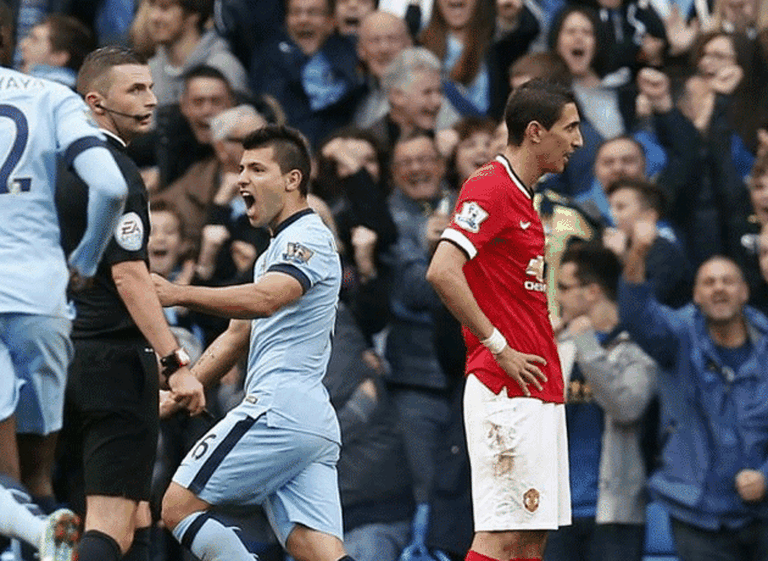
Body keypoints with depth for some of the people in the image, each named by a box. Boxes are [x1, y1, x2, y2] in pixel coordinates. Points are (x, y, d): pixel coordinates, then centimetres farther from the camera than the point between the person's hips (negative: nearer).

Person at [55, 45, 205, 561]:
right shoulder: (114, 172, -13)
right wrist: (175, 362, -22)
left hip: (68, 359, 9)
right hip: (114, 362, -9)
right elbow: (128, 276, -20)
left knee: (135, 516, 16)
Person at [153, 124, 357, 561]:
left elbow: (264, 299, -25)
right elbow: (237, 338, 32)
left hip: (279, 409, -10)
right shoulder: (279, 250, 28)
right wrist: (175, 396, 28)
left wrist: (179, 294, -33)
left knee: (179, 506, -4)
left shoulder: (308, 238, -4)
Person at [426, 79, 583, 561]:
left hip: (539, 392, 10)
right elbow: (442, 272, -24)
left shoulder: (520, 194, 18)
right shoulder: (491, 188, -12)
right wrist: (499, 348, -19)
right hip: (509, 390, -10)